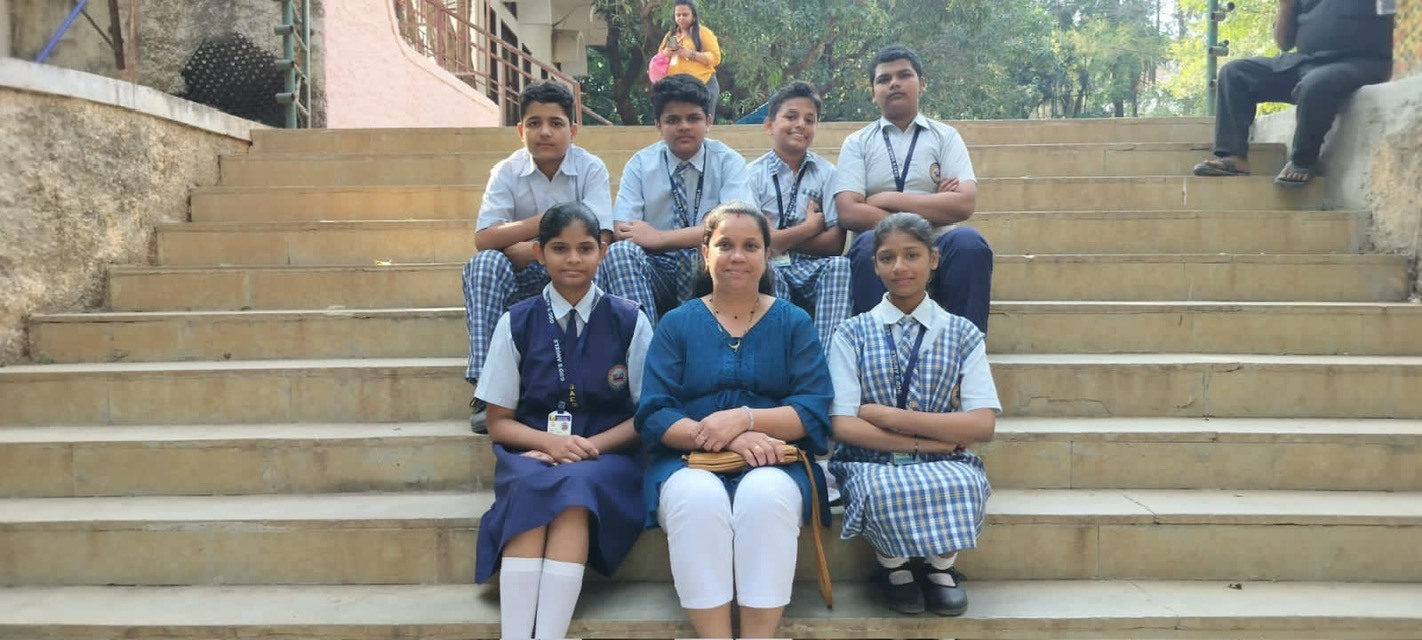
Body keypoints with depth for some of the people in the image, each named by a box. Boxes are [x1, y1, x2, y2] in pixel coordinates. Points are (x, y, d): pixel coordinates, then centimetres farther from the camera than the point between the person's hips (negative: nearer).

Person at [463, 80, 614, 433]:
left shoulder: (591, 169, -7)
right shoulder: (507, 172, -4)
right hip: (523, 281, 2)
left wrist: (530, 249, -21)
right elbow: (483, 239, -16)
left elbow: (599, 240, -19)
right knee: (483, 264, -29)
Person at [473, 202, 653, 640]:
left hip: (605, 456, -1)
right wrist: (549, 441, -14)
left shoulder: (628, 320, 3)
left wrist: (592, 446, -14)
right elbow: (499, 422, 7)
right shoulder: (516, 323, 5)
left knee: (576, 488, -35)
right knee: (531, 487, -34)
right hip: (532, 454, 1)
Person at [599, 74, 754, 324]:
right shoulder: (640, 165, 3)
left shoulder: (729, 162, -1)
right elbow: (622, 231, -9)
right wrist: (695, 237, -19)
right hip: (656, 269, 2)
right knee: (619, 251, -29)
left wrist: (661, 238, -22)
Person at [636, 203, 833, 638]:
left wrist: (744, 419, -19)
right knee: (697, 497, -34)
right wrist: (724, 437, -18)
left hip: (774, 463, 0)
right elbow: (653, 416, -1)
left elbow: (814, 413, -2)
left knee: (766, 495, -34)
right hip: (689, 461, 0)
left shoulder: (794, 323, 9)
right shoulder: (676, 324, 10)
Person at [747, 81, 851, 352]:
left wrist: (779, 239, -8)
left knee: (839, 265, -28)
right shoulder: (753, 174, 2)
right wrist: (810, 227, -4)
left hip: (814, 269, 2)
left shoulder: (826, 173, 6)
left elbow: (835, 243, -3)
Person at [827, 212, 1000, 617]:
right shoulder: (852, 335, 2)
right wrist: (928, 440, -14)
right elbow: (843, 426, -7)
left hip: (944, 465, 1)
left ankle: (940, 566, -2)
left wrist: (891, 417, -13)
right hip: (871, 464, -1)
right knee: (883, 490, -36)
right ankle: (893, 565, -1)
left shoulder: (963, 335, 4)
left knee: (963, 485, -34)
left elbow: (982, 425, -7)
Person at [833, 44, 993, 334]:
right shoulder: (857, 143, 12)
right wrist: (930, 212, -7)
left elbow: (964, 204, -3)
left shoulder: (945, 136, 14)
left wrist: (888, 199, -6)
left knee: (969, 243, -30)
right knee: (869, 245, -34)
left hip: (938, 249, 1)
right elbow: (848, 213, -4)